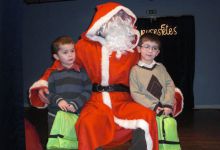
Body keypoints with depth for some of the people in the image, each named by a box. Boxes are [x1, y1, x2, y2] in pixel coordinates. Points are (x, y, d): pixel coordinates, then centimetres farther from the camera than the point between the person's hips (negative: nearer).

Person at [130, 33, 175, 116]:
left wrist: (168, 104, -5)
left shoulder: (160, 67, 13)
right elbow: (135, 93, -4)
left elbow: (170, 84, 8)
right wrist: (153, 106, -10)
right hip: (148, 111, -3)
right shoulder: (135, 70, 1)